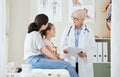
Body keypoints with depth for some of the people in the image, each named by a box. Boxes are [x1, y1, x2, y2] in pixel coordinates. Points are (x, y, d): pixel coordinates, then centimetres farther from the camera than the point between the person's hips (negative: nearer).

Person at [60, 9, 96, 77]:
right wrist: (65, 49, -15)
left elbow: (92, 48, -1)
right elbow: (63, 44, 8)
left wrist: (85, 54, -19)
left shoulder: (88, 32, 2)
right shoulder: (68, 30, 10)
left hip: (84, 63, -1)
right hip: (70, 62, 2)